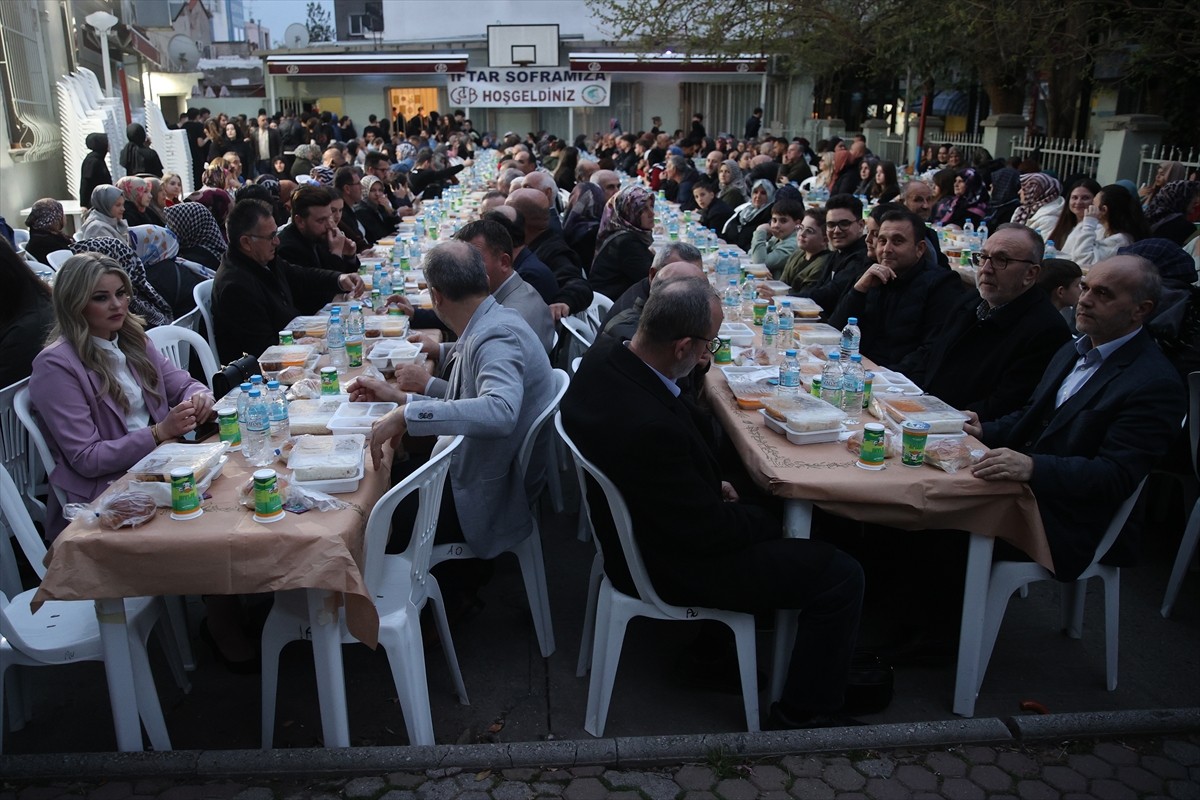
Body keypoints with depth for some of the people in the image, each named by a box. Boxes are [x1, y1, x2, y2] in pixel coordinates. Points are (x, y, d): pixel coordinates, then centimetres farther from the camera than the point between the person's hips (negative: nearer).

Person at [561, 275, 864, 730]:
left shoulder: (603, 356, -11)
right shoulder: (651, 427, -38)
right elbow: (706, 530, -24)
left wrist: (712, 484, 1)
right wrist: (767, 521, -6)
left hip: (631, 532, 9)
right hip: (672, 566, -9)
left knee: (764, 508, 30)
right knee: (841, 577, -2)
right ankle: (803, 715, 15)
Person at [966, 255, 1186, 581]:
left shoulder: (1156, 385, -13)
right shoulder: (1072, 351, 15)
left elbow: (1117, 476, -20)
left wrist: (1033, 467, -35)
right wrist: (986, 432, 0)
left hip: (1064, 523, -8)